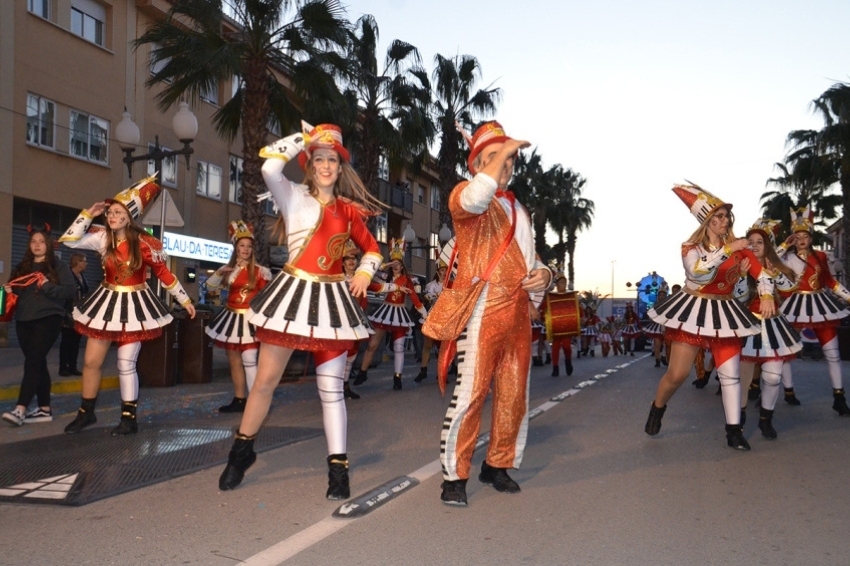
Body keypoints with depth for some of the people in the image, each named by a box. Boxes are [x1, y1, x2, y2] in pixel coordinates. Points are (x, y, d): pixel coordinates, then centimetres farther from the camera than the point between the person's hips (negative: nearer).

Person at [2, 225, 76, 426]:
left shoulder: (57, 266, 0)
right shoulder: (22, 267, 17)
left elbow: (71, 289, -9)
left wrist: (48, 286, -20)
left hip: (48, 318, -6)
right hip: (24, 320, 6)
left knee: (32, 362, -14)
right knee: (38, 364, 8)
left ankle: (20, 410, -19)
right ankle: (45, 409, 13)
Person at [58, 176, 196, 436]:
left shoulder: (144, 243, -11)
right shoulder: (102, 237, -3)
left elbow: (165, 274, -3)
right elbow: (69, 240, -9)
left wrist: (185, 300, 0)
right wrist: (89, 213, -10)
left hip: (135, 305, -4)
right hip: (107, 302, 4)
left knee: (126, 365, -3)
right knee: (91, 362, 6)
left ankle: (129, 418, 10)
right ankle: (86, 413, 24)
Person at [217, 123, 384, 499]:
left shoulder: (348, 210, 9)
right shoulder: (293, 196, 1)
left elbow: (372, 249, 21)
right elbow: (270, 168, -19)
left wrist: (364, 274, 2)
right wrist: (305, 139, -10)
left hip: (332, 299, 2)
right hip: (294, 293, -2)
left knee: (332, 388, 3)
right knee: (266, 380, 5)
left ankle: (338, 467, 11)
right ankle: (242, 450, 27)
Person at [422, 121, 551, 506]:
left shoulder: (519, 210, 24)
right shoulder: (464, 195, 2)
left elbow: (531, 263, 29)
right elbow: (477, 196, -26)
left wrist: (543, 275, 5)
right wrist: (505, 148, -14)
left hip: (518, 312, 7)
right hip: (483, 310, -7)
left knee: (514, 395, 10)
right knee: (469, 393, -9)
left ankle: (497, 465, 25)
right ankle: (455, 475, 3)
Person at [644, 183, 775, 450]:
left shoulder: (738, 247, 3)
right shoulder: (691, 247, -4)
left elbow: (762, 273, 3)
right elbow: (697, 269, -26)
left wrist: (767, 296, -15)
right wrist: (727, 249, -29)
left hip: (725, 313, 3)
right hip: (693, 311, -2)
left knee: (731, 374, -1)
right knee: (677, 374, -2)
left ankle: (734, 431, 9)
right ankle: (657, 408, 24)